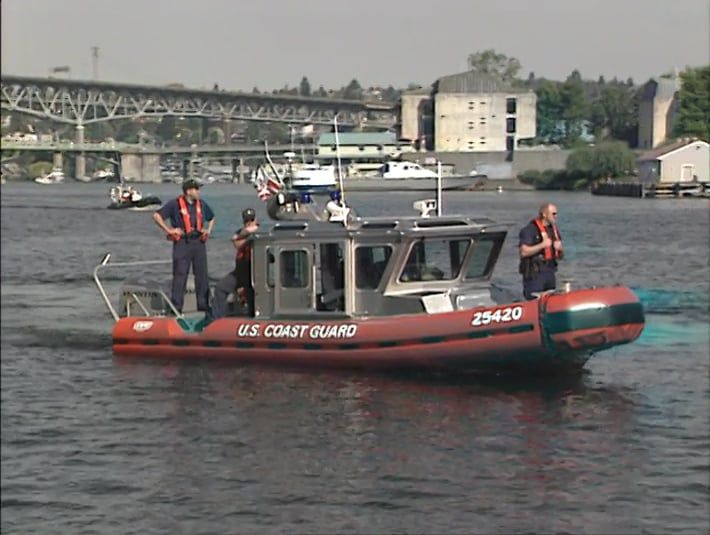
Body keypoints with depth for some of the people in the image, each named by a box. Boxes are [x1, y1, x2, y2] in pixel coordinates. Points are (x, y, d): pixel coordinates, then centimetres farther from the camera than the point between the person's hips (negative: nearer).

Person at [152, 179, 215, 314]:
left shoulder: (201, 204, 12)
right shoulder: (175, 204, -6)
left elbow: (211, 218, 30)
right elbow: (156, 216, -8)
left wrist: (208, 231, 14)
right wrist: (168, 230, -10)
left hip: (199, 241, 5)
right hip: (182, 242, -5)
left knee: (202, 274, 7)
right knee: (180, 274, -4)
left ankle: (203, 305, 15)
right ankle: (176, 307, 0)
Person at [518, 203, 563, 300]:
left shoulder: (554, 229, 14)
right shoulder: (530, 229, -9)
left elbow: (560, 256, 19)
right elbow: (524, 252, -19)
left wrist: (560, 249, -4)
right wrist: (542, 245, -22)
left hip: (550, 273, 8)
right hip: (534, 274, -8)